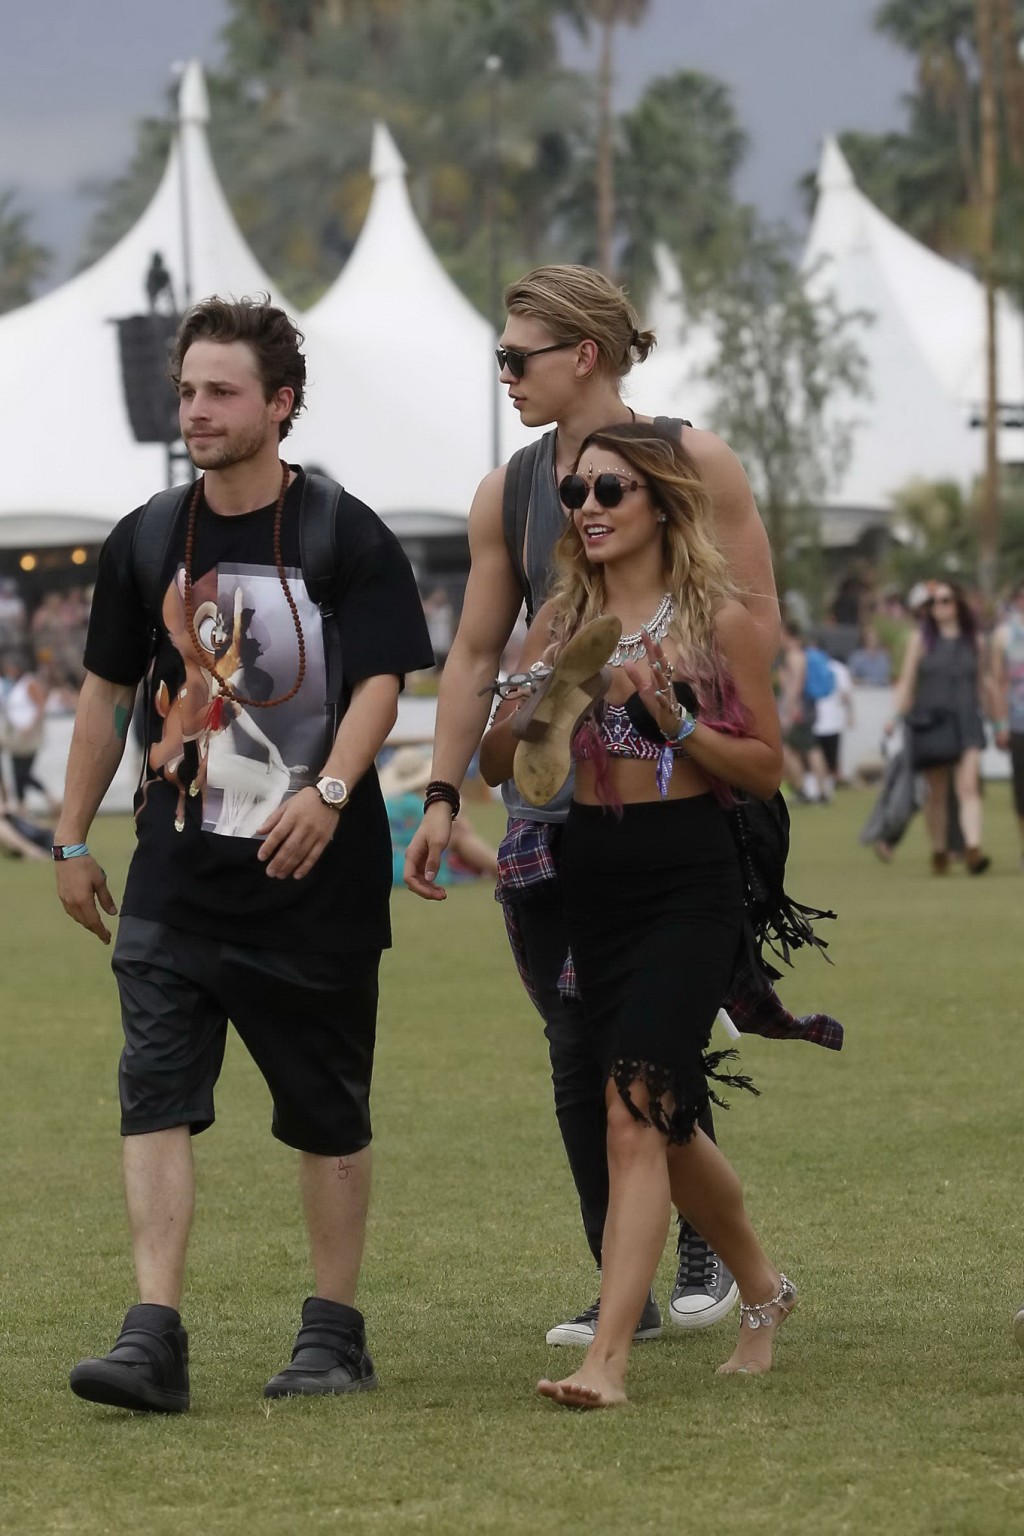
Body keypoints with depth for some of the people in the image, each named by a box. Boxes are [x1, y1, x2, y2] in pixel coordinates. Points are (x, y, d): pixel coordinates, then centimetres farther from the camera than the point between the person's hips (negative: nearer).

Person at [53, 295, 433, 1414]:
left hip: (317, 873, -3)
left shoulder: (346, 538, -5)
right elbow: (106, 692, 16)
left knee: (327, 1114, 6)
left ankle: (334, 1334, 18)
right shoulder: (145, 542, 8)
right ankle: (153, 1339, -15)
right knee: (155, 1096, -10)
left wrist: (328, 791, -30)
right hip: (177, 871, 3)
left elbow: (378, 684, -12)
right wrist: (72, 840, 15)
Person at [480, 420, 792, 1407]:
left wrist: (675, 721, -17)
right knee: (662, 1125, 14)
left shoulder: (717, 621, -3)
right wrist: (540, 708, -12)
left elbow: (767, 770, -2)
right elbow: (496, 764, 8)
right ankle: (762, 1291, 37)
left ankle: (607, 1358, -23)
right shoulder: (562, 622, 9)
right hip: (591, 876, 6)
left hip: (689, 880, -6)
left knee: (634, 1109, -18)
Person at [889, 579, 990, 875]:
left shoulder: (973, 640, 10)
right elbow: (906, 681, 4)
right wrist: (896, 715, -8)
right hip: (931, 723, 0)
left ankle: (973, 848, -26)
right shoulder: (921, 638, 5)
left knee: (968, 786, -16)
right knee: (936, 793, 6)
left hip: (966, 721, 0)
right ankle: (939, 853, 18)